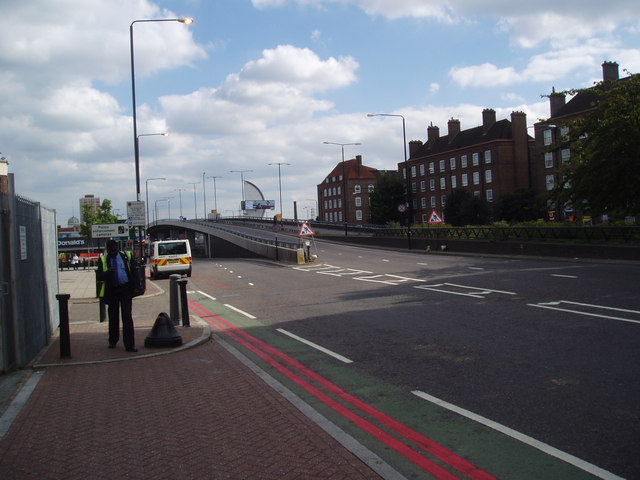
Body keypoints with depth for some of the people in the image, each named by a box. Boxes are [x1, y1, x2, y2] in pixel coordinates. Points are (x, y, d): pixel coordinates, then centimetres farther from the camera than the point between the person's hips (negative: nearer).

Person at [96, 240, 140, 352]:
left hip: (125, 289, -2)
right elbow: (98, 277, -2)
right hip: (111, 291, 2)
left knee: (127, 316, -8)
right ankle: (113, 341, 30)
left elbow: (134, 272, 9)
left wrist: (135, 286, -1)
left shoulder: (126, 256, 5)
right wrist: (107, 273, -22)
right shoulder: (103, 260, 5)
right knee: (113, 317, 10)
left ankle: (129, 345, -8)